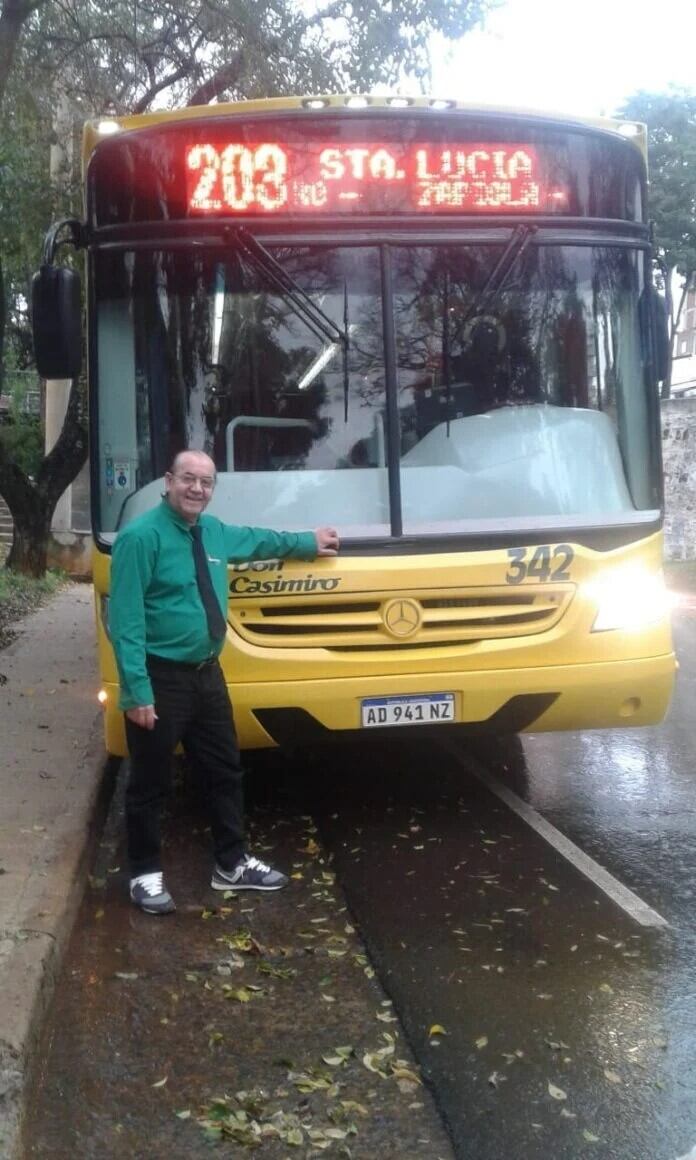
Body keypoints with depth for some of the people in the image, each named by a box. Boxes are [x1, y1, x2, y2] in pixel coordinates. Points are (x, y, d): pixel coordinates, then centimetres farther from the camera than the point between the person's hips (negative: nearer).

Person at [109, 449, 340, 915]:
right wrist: (137, 690, -24)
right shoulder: (142, 536, -17)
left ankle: (232, 865, 31)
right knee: (151, 784, 5)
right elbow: (125, 620, -20)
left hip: (207, 674, 8)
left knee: (226, 771, 16)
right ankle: (146, 875, 23)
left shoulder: (213, 531, 7)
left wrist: (309, 542, 39)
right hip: (161, 680, -8)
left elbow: (257, 540, 31)